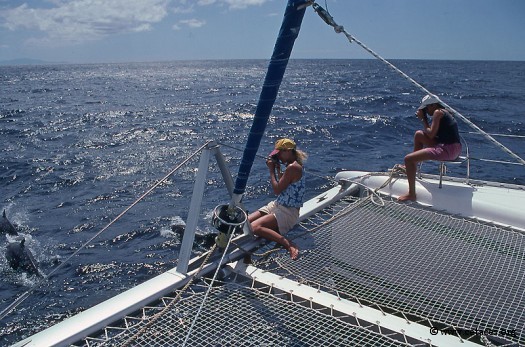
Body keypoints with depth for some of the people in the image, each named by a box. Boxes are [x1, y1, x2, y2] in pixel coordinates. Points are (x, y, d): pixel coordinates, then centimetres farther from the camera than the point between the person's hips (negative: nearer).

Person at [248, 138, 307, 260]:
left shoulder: (293, 167, -20)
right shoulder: (293, 165, 9)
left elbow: (277, 190, -19)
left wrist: (271, 170, -9)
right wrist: (277, 169, 9)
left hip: (288, 212, -9)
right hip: (277, 205, 9)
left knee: (254, 227, -29)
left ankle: (289, 245, -26)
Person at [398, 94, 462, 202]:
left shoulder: (438, 112, -9)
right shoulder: (445, 112, 20)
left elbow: (431, 134, -13)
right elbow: (431, 133, 18)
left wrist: (423, 119, -3)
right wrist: (424, 118, 9)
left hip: (448, 150, -11)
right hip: (452, 148, 11)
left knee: (408, 159, -14)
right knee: (418, 134, 22)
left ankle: (411, 194, -11)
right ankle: (412, 166, 27)